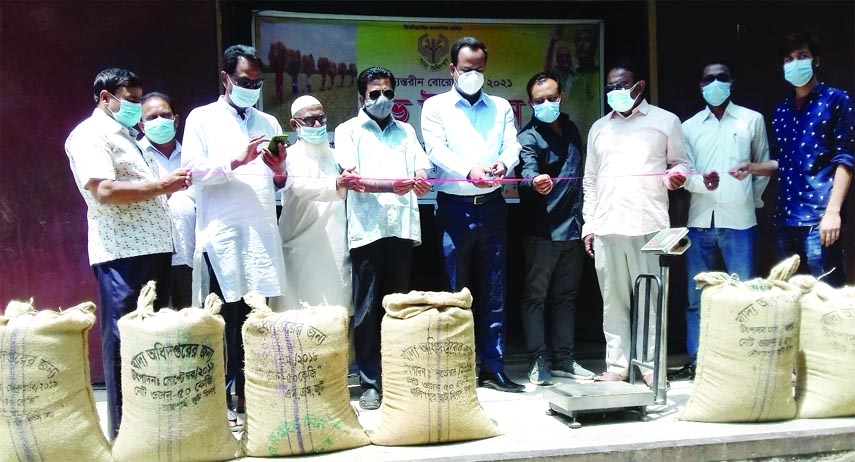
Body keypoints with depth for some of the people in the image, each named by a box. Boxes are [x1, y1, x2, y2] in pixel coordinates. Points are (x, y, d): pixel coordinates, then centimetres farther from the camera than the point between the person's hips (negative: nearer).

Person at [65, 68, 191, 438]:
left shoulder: (126, 137, 24)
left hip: (152, 248, 9)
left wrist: (170, 185, 10)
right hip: (122, 253, -9)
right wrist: (161, 185, -14)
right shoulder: (91, 135, -5)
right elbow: (104, 191, -18)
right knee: (124, 339, -5)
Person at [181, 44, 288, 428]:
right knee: (224, 317, -3)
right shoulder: (202, 118, 7)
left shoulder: (268, 123, 19)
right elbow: (192, 169, -5)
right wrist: (236, 161, -16)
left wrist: (279, 169, -5)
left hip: (262, 230, 4)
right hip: (222, 231, -4)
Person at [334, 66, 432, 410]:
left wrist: (421, 182, -15)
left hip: (402, 226, 3)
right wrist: (393, 184, -21)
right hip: (367, 228, -3)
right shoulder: (348, 131, 8)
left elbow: (423, 174, 11)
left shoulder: (406, 131, 20)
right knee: (366, 310, -2)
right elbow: (353, 179, -5)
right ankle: (370, 383, 5)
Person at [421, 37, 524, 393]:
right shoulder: (435, 107, 6)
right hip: (454, 206, -2)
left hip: (491, 205, 3)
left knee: (493, 291, 5)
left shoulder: (501, 107, 15)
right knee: (456, 291, 3)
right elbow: (437, 151, -8)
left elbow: (512, 146, 3)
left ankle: (493, 368, 12)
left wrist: (502, 164, -22)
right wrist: (469, 171, -27)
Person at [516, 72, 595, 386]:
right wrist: (535, 181, -50)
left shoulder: (572, 130, 13)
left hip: (572, 229, 7)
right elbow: (527, 170, -27)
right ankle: (537, 361, 6)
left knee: (565, 296, 12)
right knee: (535, 296, 0)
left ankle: (564, 360, 21)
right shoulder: (528, 136, -7)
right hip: (541, 232, -6)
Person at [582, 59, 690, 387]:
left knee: (649, 297, -1)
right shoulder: (599, 128, 18)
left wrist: (676, 176, -14)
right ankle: (616, 365, 10)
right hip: (606, 226, 3)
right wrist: (588, 224, 11)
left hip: (648, 224, -3)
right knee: (613, 300, 4)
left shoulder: (665, 121, 7)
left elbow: (681, 162, 10)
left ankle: (650, 366, 6)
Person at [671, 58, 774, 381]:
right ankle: (694, 361, 12)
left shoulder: (752, 120, 7)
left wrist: (752, 199, 5)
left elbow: (766, 164, 13)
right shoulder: (689, 127, 11)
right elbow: (684, 175, 4)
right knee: (696, 297, 5)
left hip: (739, 221, -2)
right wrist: (703, 183, -16)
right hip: (700, 221, 2)